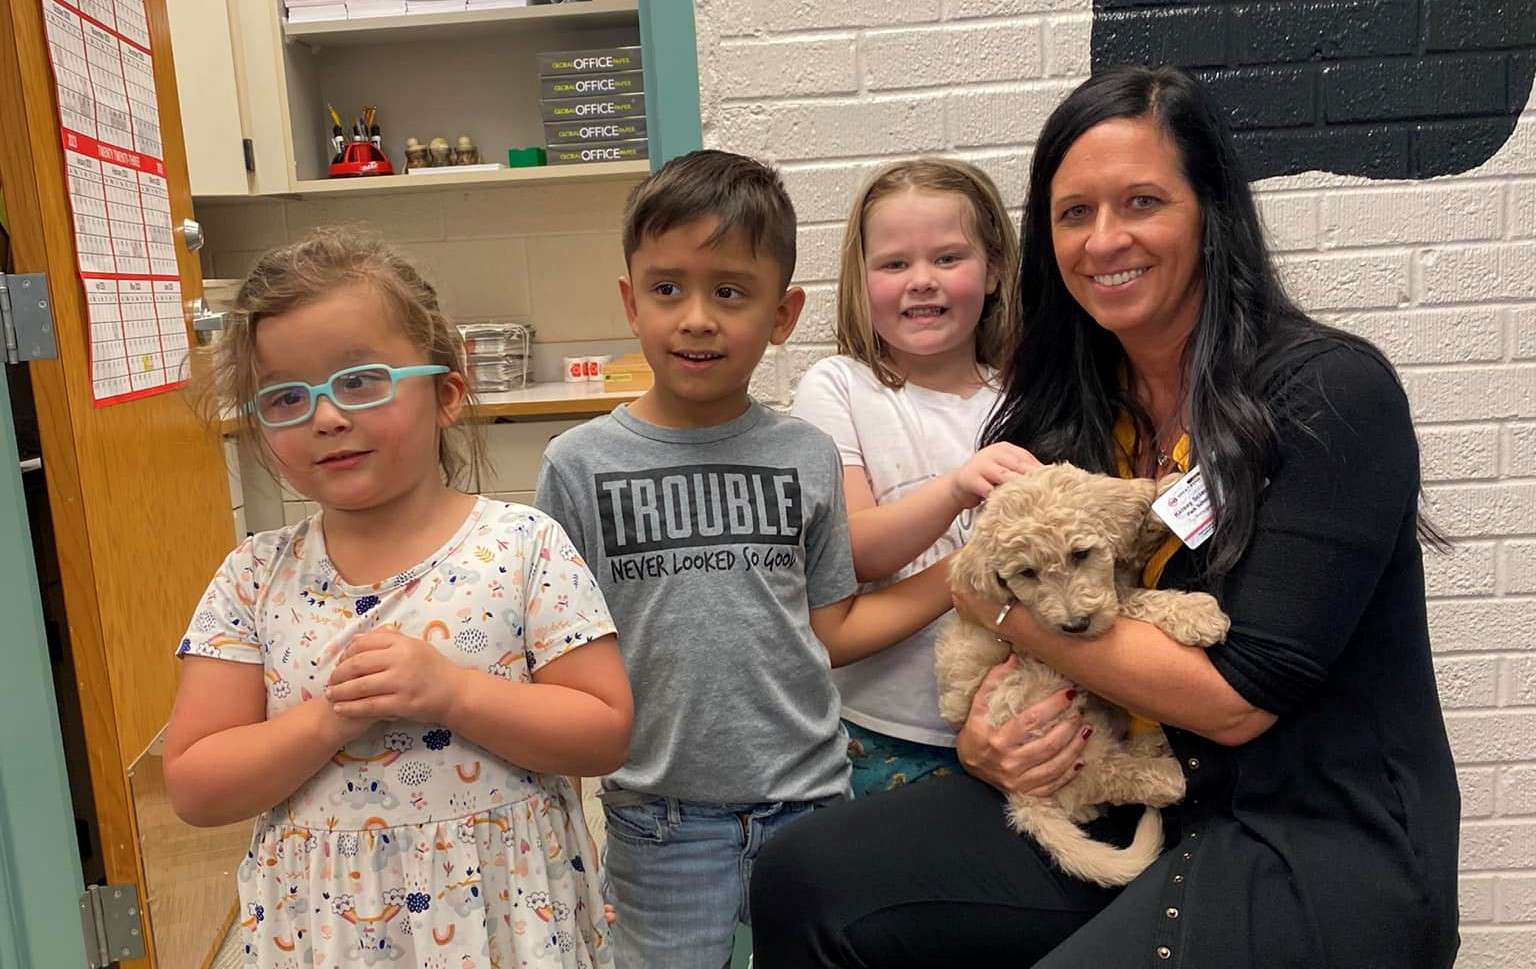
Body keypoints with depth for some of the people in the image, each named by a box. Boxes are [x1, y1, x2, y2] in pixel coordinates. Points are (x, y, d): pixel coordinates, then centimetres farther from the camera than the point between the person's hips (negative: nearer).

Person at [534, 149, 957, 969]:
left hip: (806, 797, 2)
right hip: (661, 819, -1)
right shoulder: (581, 465, -7)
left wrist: (964, 573, -4)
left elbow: (831, 631, 4)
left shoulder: (807, 456, -2)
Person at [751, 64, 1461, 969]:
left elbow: (1239, 697, -19)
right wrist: (982, 732, -12)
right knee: (805, 883, -12)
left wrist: (1005, 606, -13)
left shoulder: (1332, 393, -14)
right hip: (1128, 795, 5)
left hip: (1324, 842, -5)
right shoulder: (1063, 413, 2)